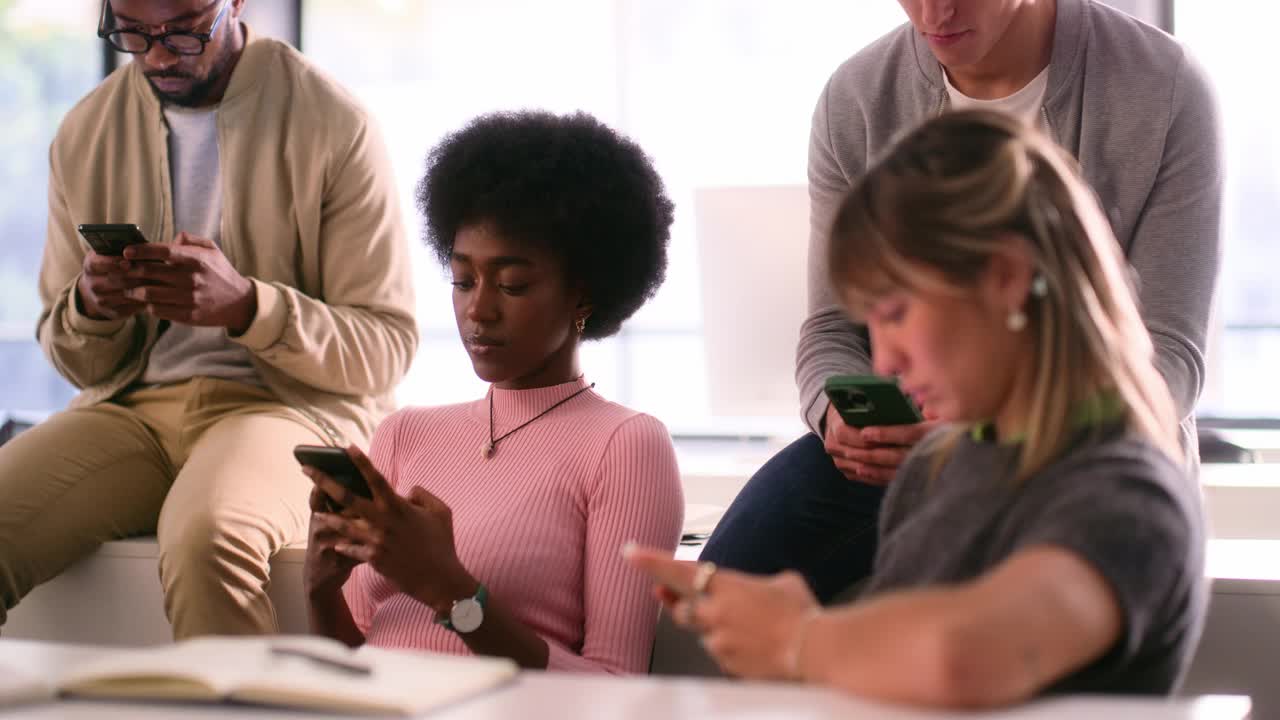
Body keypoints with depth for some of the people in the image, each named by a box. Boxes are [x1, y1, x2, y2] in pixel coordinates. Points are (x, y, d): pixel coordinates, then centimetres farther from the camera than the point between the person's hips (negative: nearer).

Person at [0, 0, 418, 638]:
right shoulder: (86, 132, 10)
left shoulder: (333, 125, -4)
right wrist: (89, 306, -8)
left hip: (295, 401, -4)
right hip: (132, 406, 4)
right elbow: (79, 363, 16)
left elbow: (386, 348, -5)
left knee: (205, 538, -37)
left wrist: (246, 305, -20)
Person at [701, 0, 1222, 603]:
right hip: (903, 437, 3)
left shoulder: (1166, 90, -11)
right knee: (736, 569, -22)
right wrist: (840, 415, -21)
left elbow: (1171, 355, -13)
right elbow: (831, 328, 4)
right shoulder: (855, 99, 0)